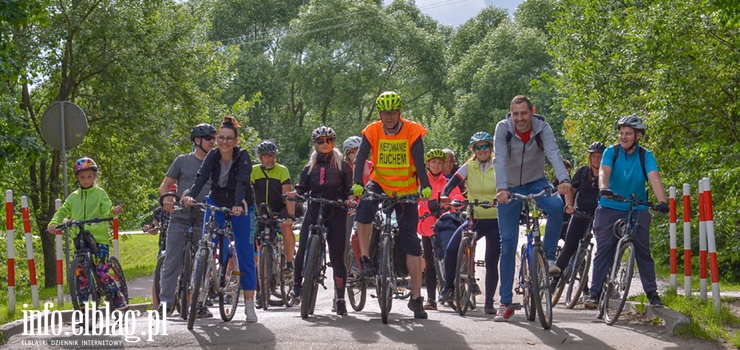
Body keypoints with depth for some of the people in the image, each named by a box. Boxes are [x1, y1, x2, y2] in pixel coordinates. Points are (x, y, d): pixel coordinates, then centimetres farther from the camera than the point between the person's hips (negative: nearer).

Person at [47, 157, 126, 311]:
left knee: (101, 273, -11)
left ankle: (118, 298, 5)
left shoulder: (100, 193, 5)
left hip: (99, 239, -4)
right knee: (81, 274, 1)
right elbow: (62, 212, 12)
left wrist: (113, 211, -28)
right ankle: (83, 305, 9)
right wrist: (54, 223, -8)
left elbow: (106, 212, -5)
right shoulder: (74, 197, 14)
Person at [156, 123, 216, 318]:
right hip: (180, 217, -2)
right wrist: (165, 198, -13)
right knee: (172, 261, -6)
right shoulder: (183, 161, 8)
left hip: (204, 220, 2)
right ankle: (165, 303, -4)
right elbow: (165, 184, 9)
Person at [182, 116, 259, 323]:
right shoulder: (213, 156, -12)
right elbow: (202, 176, -27)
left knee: (245, 255, -3)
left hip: (240, 208, -3)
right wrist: (191, 196, -45)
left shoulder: (243, 157, -20)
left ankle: (249, 304, 1)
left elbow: (242, 182, -34)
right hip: (216, 204, 3)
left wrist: (238, 205, -51)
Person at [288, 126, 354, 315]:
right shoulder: (310, 167, 14)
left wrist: (350, 198, -15)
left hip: (336, 214, -2)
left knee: (337, 256, -4)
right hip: (313, 212, 2)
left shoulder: (342, 166, 8)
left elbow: (349, 189, 6)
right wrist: (296, 193, -12)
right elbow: (302, 187, 10)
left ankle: (340, 298, 1)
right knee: (303, 250, -9)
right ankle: (298, 283, 15)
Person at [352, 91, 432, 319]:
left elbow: (419, 162, -20)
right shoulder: (372, 132, -8)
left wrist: (425, 186, -37)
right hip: (380, 184, 1)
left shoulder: (413, 132, -12)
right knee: (364, 207, -34)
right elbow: (360, 158, -17)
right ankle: (365, 261, -23)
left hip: (406, 191, -1)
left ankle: (416, 297, 2)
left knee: (411, 242, -3)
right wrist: (357, 184, -35)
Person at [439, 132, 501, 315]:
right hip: (474, 219, 1)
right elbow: (452, 183, -5)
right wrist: (444, 196, -26)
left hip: (495, 221, -1)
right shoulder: (469, 167, 3)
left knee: (491, 262, -2)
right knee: (451, 250, -18)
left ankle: (489, 303, 7)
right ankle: (448, 285, 4)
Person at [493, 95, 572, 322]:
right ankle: (505, 303, 5)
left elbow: (553, 154, -30)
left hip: (536, 183, 0)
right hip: (510, 188, 0)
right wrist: (501, 188, -44)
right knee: (508, 243, -2)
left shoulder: (542, 128, -15)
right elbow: (499, 160, -27)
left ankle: (549, 258, -15)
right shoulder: (503, 128, -17)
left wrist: (564, 180, -48)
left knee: (556, 206, -34)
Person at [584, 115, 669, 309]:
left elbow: (654, 178, -20)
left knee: (643, 252, -1)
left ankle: (652, 293, 9)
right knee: (603, 251, -3)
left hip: (637, 211, 0)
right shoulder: (611, 152, -4)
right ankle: (594, 293, 0)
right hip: (609, 209, 0)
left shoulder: (646, 156, -5)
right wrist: (604, 188, -43)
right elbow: (604, 171, -21)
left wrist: (662, 201, -36)